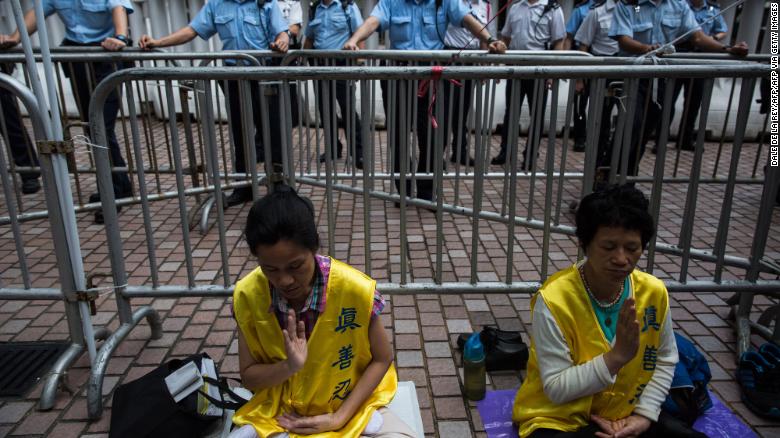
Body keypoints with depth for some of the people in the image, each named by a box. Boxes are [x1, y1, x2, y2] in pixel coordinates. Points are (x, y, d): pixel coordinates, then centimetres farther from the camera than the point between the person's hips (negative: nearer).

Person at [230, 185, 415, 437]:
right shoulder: (247, 296, -15)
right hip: (278, 414, 1)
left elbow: (382, 358, -8)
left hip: (351, 408, -1)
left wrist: (340, 418, -15)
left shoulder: (356, 290, -23)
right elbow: (248, 376, -4)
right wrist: (289, 366, -25)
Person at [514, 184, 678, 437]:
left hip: (626, 417, 5)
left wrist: (645, 414, -3)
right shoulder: (554, 300, -23)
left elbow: (665, 360, 8)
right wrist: (617, 356, -26)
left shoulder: (654, 293, -8)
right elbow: (556, 389, -20)